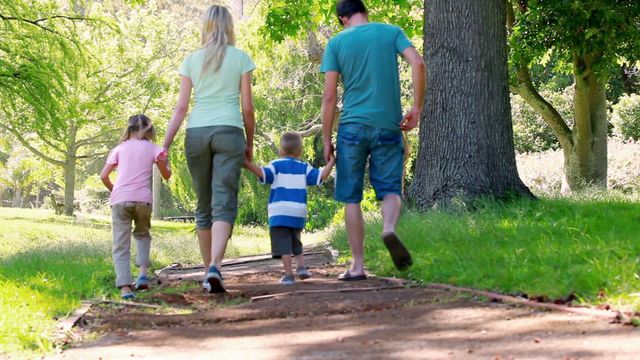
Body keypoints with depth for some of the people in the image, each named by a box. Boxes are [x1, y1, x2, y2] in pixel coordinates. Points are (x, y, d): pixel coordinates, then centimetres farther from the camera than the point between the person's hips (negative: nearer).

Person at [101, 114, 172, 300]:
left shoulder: (120, 148, 14)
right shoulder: (153, 149, 10)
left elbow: (104, 176, 11)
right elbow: (166, 175, 15)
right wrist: (163, 159, 32)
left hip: (120, 199, 0)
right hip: (143, 199, 0)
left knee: (121, 245, -1)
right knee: (142, 234, 26)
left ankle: (125, 287, -15)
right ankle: (143, 272, 7)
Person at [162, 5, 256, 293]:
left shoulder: (191, 60, 11)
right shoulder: (240, 58, 6)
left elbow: (181, 107, 6)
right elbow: (247, 107, 5)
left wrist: (165, 145, 6)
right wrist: (250, 142, 16)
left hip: (196, 132, 2)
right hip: (229, 131, -2)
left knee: (204, 206, 13)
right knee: (224, 204, -8)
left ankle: (208, 271, 17)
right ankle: (214, 267, -28)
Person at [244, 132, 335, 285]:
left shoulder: (277, 165, 2)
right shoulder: (304, 168, 11)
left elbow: (263, 174, -15)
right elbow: (321, 176, 4)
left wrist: (247, 164, -18)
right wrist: (331, 161, 13)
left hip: (279, 213, -4)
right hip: (298, 213, 4)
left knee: (283, 244, -3)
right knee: (296, 242, 23)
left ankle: (289, 275, -7)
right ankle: (301, 266, 10)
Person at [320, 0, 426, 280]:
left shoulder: (336, 43, 4)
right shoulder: (391, 32, 7)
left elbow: (329, 96, 0)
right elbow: (418, 63, -8)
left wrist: (326, 139, 5)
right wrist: (417, 109, -2)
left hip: (353, 127, -1)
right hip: (388, 125, 1)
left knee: (351, 197, 7)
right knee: (390, 188, 10)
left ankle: (358, 266, 6)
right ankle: (389, 228, -23)